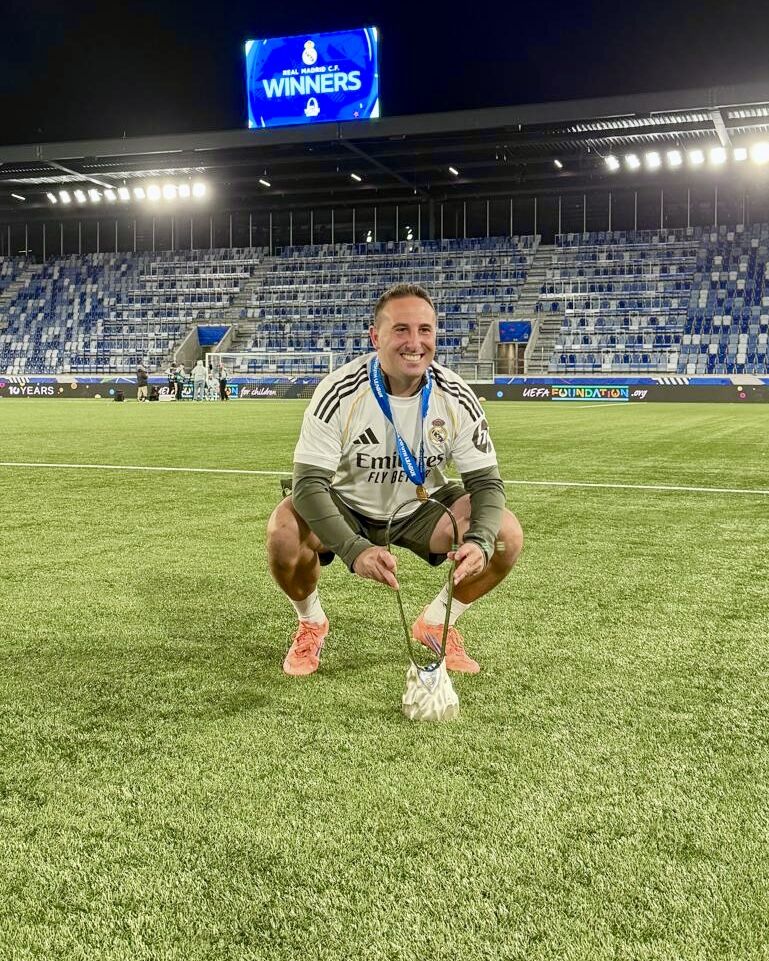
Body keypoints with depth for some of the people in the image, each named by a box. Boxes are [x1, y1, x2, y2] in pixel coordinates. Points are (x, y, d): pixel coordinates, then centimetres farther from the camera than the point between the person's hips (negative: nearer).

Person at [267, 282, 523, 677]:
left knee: (506, 535, -18)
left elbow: (486, 481, -13)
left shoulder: (456, 397, -18)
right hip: (345, 505, -2)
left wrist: (480, 541, -36)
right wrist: (354, 549, -47)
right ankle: (311, 624, 2)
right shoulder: (339, 393, -26)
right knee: (283, 535, -32)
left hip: (422, 505, 3)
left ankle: (437, 624, 9)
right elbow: (309, 483, -30)